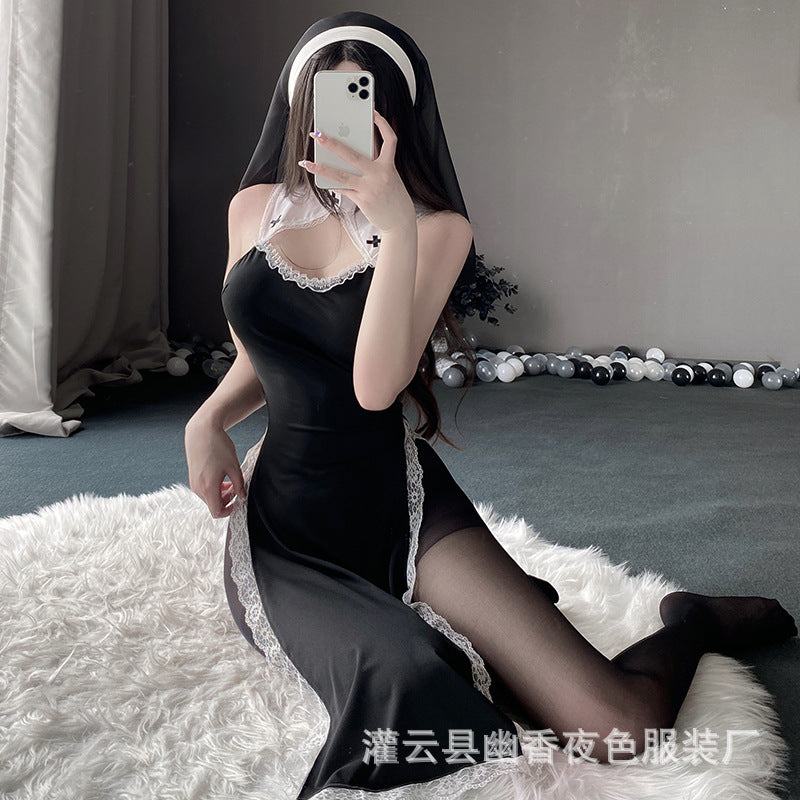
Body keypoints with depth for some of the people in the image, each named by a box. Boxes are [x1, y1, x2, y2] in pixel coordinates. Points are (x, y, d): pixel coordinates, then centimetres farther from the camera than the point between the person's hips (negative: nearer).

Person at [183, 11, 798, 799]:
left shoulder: (436, 228, -3)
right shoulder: (253, 207, 7)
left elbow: (376, 387, -18)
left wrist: (396, 226, -27)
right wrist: (207, 419, 0)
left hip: (401, 506, -1)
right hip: (284, 521, 2)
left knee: (619, 726, -15)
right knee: (398, 684, -36)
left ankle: (693, 621, 21)